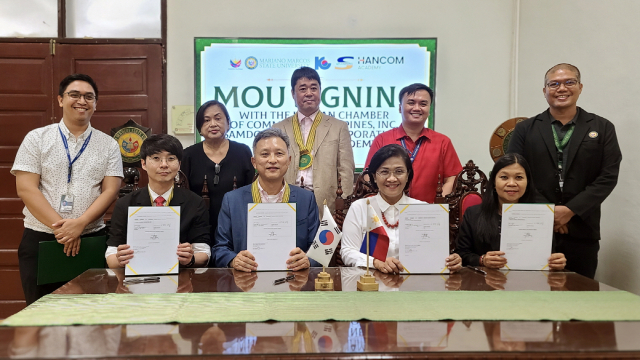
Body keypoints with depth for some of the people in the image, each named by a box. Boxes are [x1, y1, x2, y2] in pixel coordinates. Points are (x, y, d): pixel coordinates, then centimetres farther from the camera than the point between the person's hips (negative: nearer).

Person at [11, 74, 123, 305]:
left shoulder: (108, 145, 7)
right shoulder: (36, 139, 4)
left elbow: (110, 191, -1)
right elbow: (25, 189, -4)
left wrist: (80, 224, -16)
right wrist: (59, 226, -14)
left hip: (92, 239, 1)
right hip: (39, 239, 0)